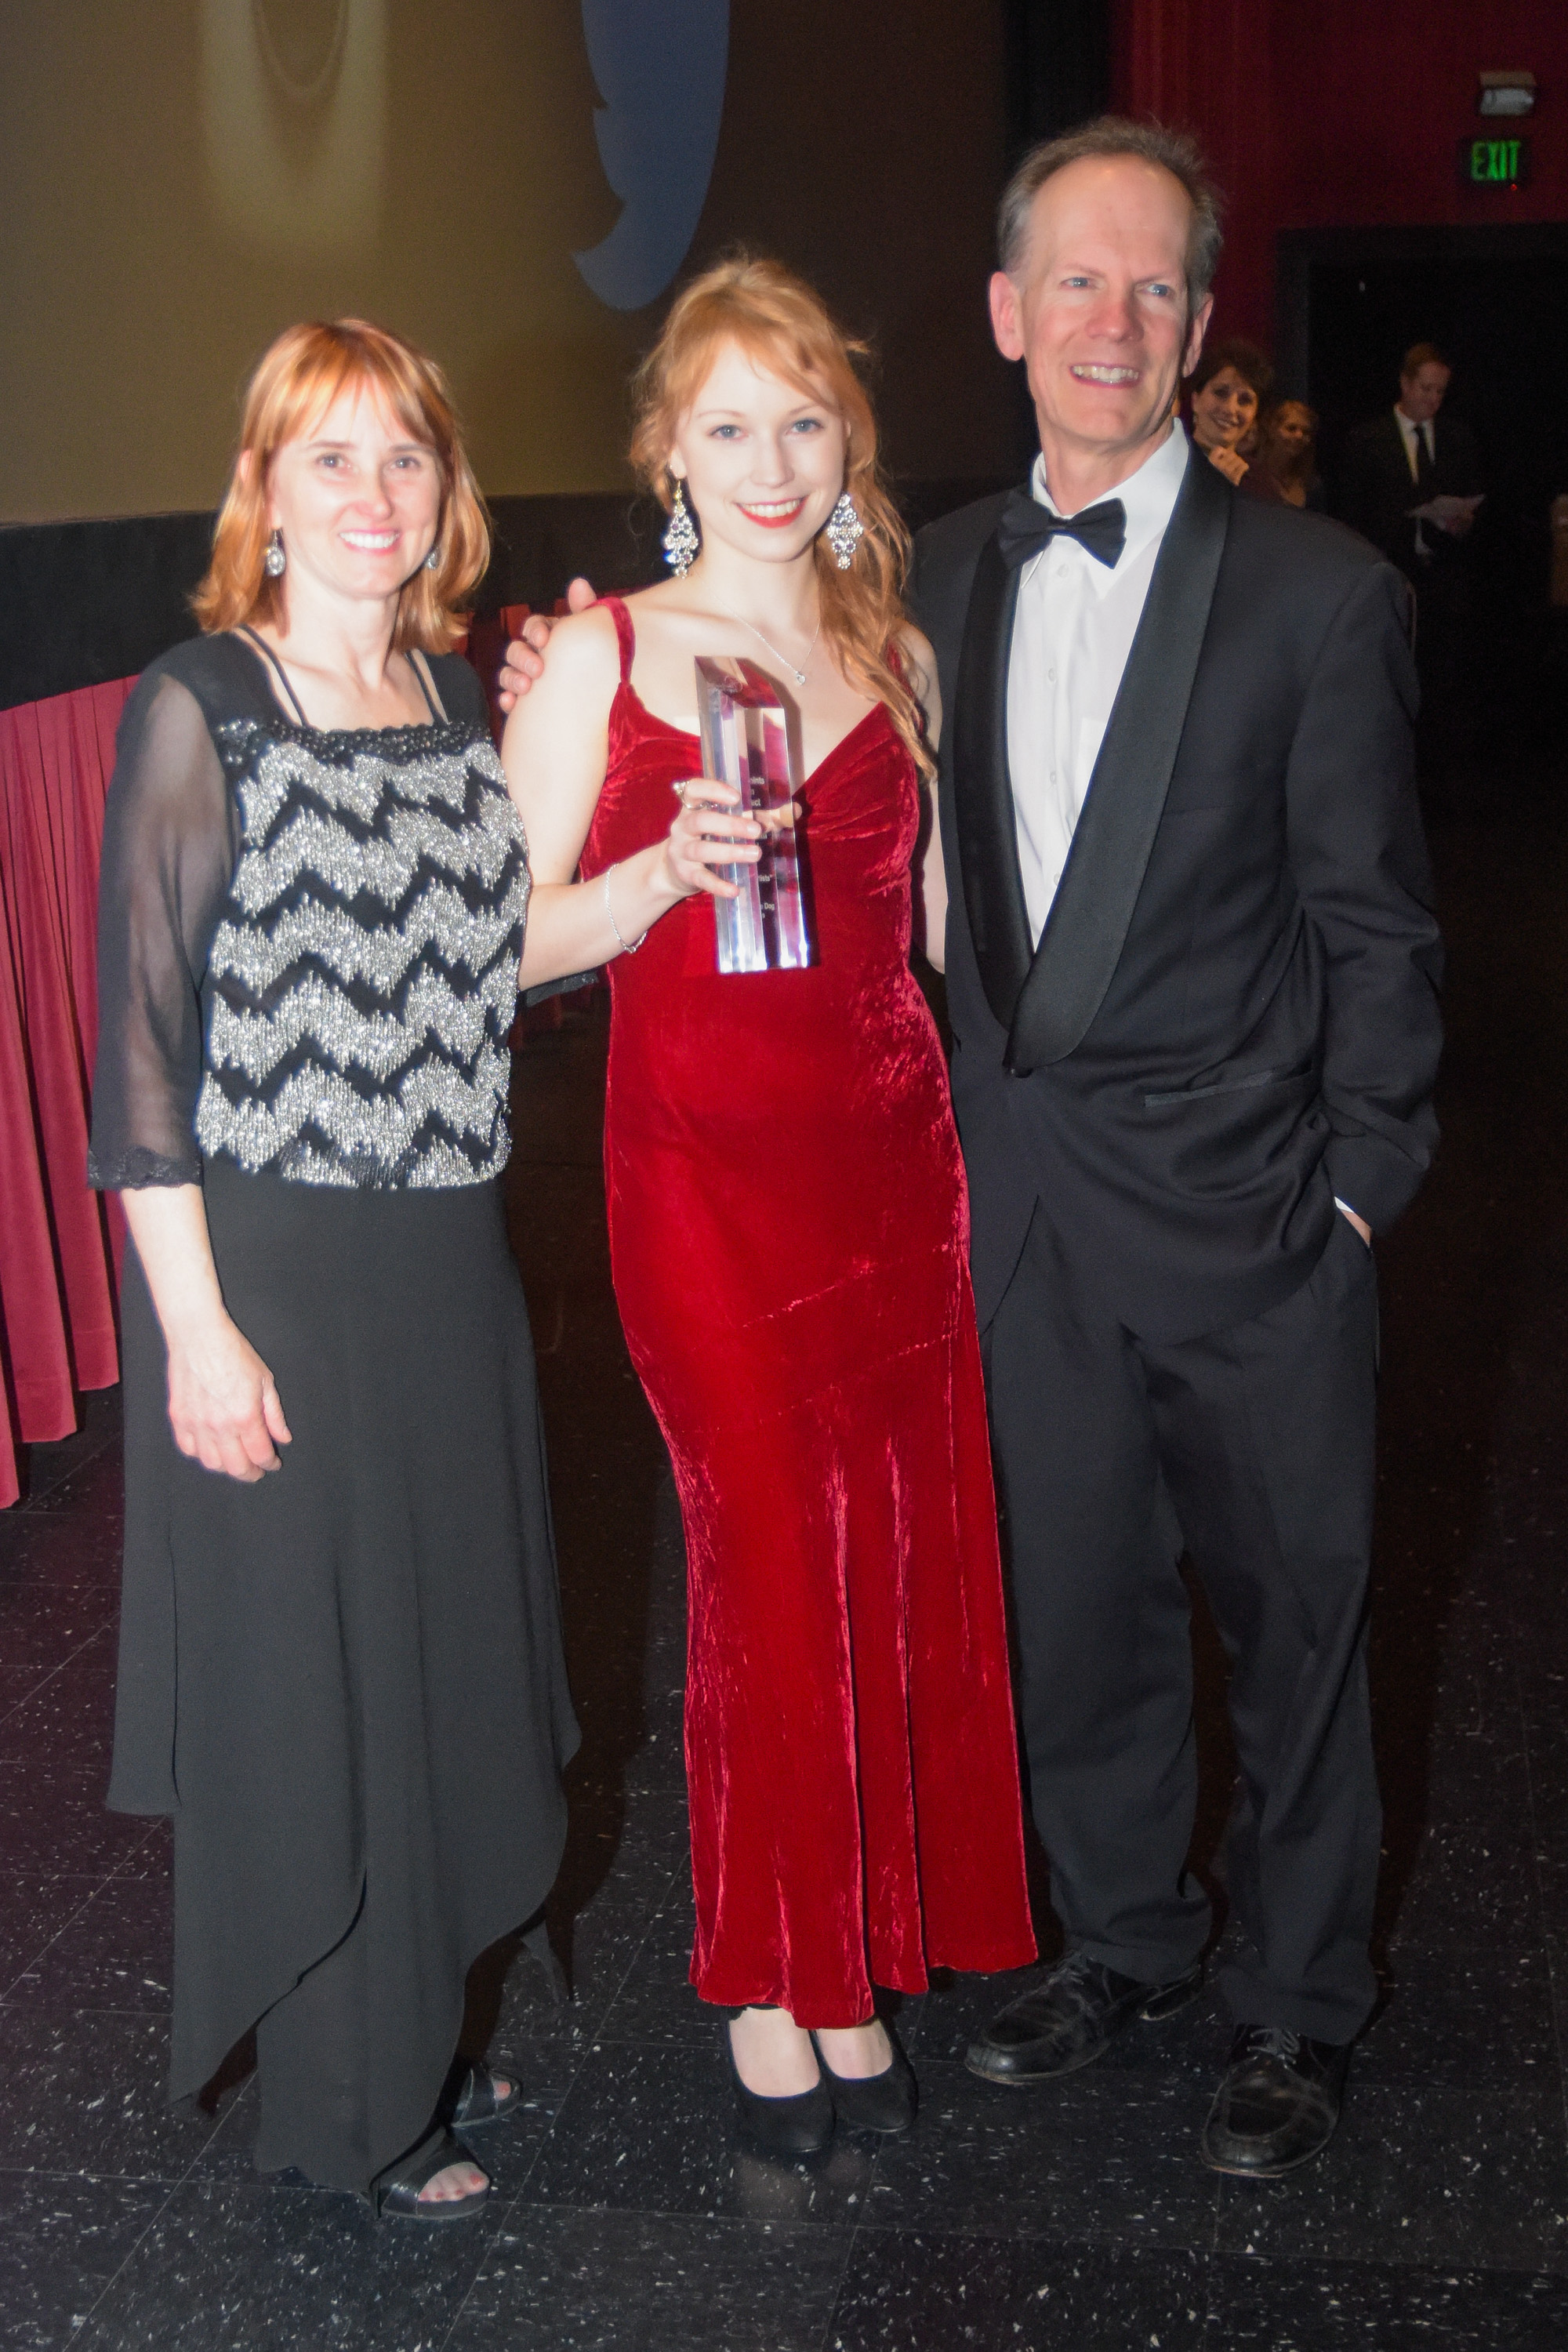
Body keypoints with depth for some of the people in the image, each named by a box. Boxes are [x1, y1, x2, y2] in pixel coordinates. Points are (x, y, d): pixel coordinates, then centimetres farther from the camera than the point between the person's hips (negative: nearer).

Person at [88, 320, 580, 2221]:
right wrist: (197, 1331, -17)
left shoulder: (457, 695, 7)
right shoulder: (200, 709, -12)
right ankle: (345, 2105, 27)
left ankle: (418, 2037, 39)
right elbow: (144, 1040, -13)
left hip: (446, 1261, 7)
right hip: (270, 1274, -6)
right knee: (301, 1683, 7)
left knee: (448, 1655, 18)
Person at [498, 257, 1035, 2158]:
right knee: (769, 1563, 3)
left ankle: (862, 1963, 26)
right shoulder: (601, 657, -2)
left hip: (890, 1156, 4)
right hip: (703, 1168, -3)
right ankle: (769, 1980, 24)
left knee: (904, 1562, 6)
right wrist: (664, 874, -19)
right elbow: (510, 942, -3)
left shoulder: (896, 658, 10)